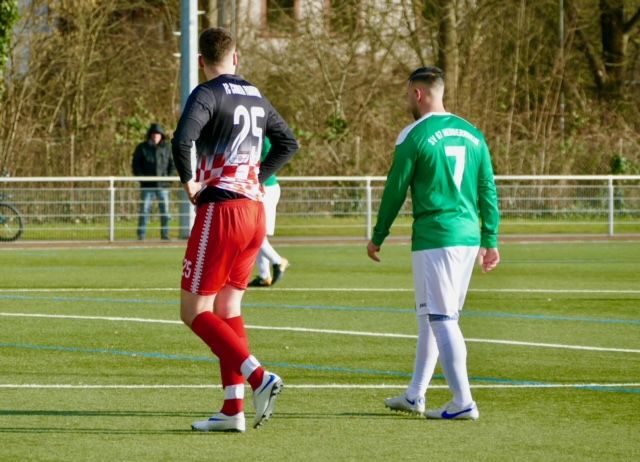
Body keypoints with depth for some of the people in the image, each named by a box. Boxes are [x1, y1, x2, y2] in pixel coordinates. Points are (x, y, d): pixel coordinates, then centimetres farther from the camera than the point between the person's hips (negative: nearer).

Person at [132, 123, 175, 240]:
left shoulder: (167, 148, 10)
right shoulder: (142, 148, 5)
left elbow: (173, 164, 12)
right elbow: (136, 165, 3)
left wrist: (169, 177, -3)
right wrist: (141, 177, -9)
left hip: (163, 186, 2)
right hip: (147, 186, -2)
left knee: (165, 210, 2)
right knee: (144, 210, -5)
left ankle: (165, 234, 8)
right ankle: (141, 234, -2)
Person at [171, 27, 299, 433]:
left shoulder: (207, 95, -9)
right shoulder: (256, 97, 13)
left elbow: (183, 140, -26)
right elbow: (289, 143, 22)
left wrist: (189, 182, -11)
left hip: (220, 211, -7)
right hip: (254, 210, 7)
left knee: (195, 312, -2)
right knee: (228, 310, 12)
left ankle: (259, 377, -19)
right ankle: (233, 410, 6)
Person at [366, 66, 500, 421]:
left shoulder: (415, 136, -8)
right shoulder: (472, 134, 11)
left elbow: (395, 191, -4)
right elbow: (488, 191, 12)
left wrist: (378, 238, 6)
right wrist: (490, 241, 17)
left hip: (434, 238, -7)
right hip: (469, 237, 7)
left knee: (441, 319, -5)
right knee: (430, 316, 17)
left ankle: (463, 402, -10)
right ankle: (415, 395, 23)